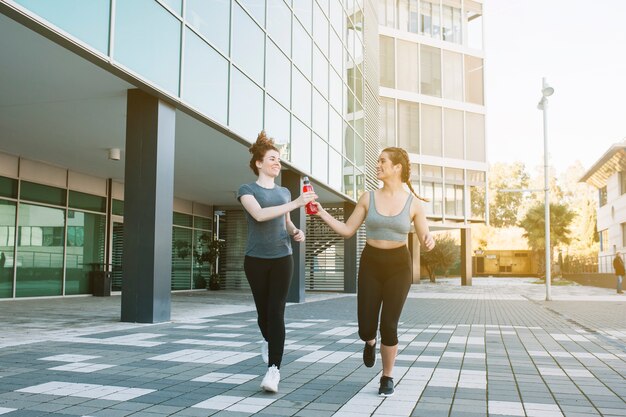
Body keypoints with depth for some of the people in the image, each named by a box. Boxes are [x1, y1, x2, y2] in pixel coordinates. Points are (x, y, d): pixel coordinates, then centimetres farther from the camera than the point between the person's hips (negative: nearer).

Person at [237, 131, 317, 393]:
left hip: (282, 259, 2)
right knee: (263, 310, 11)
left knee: (277, 313, -10)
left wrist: (296, 232, 4)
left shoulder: (284, 192, 13)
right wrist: (296, 203, -27)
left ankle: (274, 370, -14)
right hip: (256, 259, -2)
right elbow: (259, 214, -21)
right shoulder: (247, 190, -2)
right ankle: (268, 341, 43)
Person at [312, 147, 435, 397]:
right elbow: (347, 230, 2)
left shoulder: (413, 203, -4)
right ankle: (370, 342, 39)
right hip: (370, 265, 2)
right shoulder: (368, 198, 0)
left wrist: (429, 242, -25)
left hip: (398, 266, -1)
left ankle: (387, 378, 19)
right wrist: (322, 213, -8)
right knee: (365, 329, -2)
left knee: (388, 326, -6)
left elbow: (424, 241, 0)